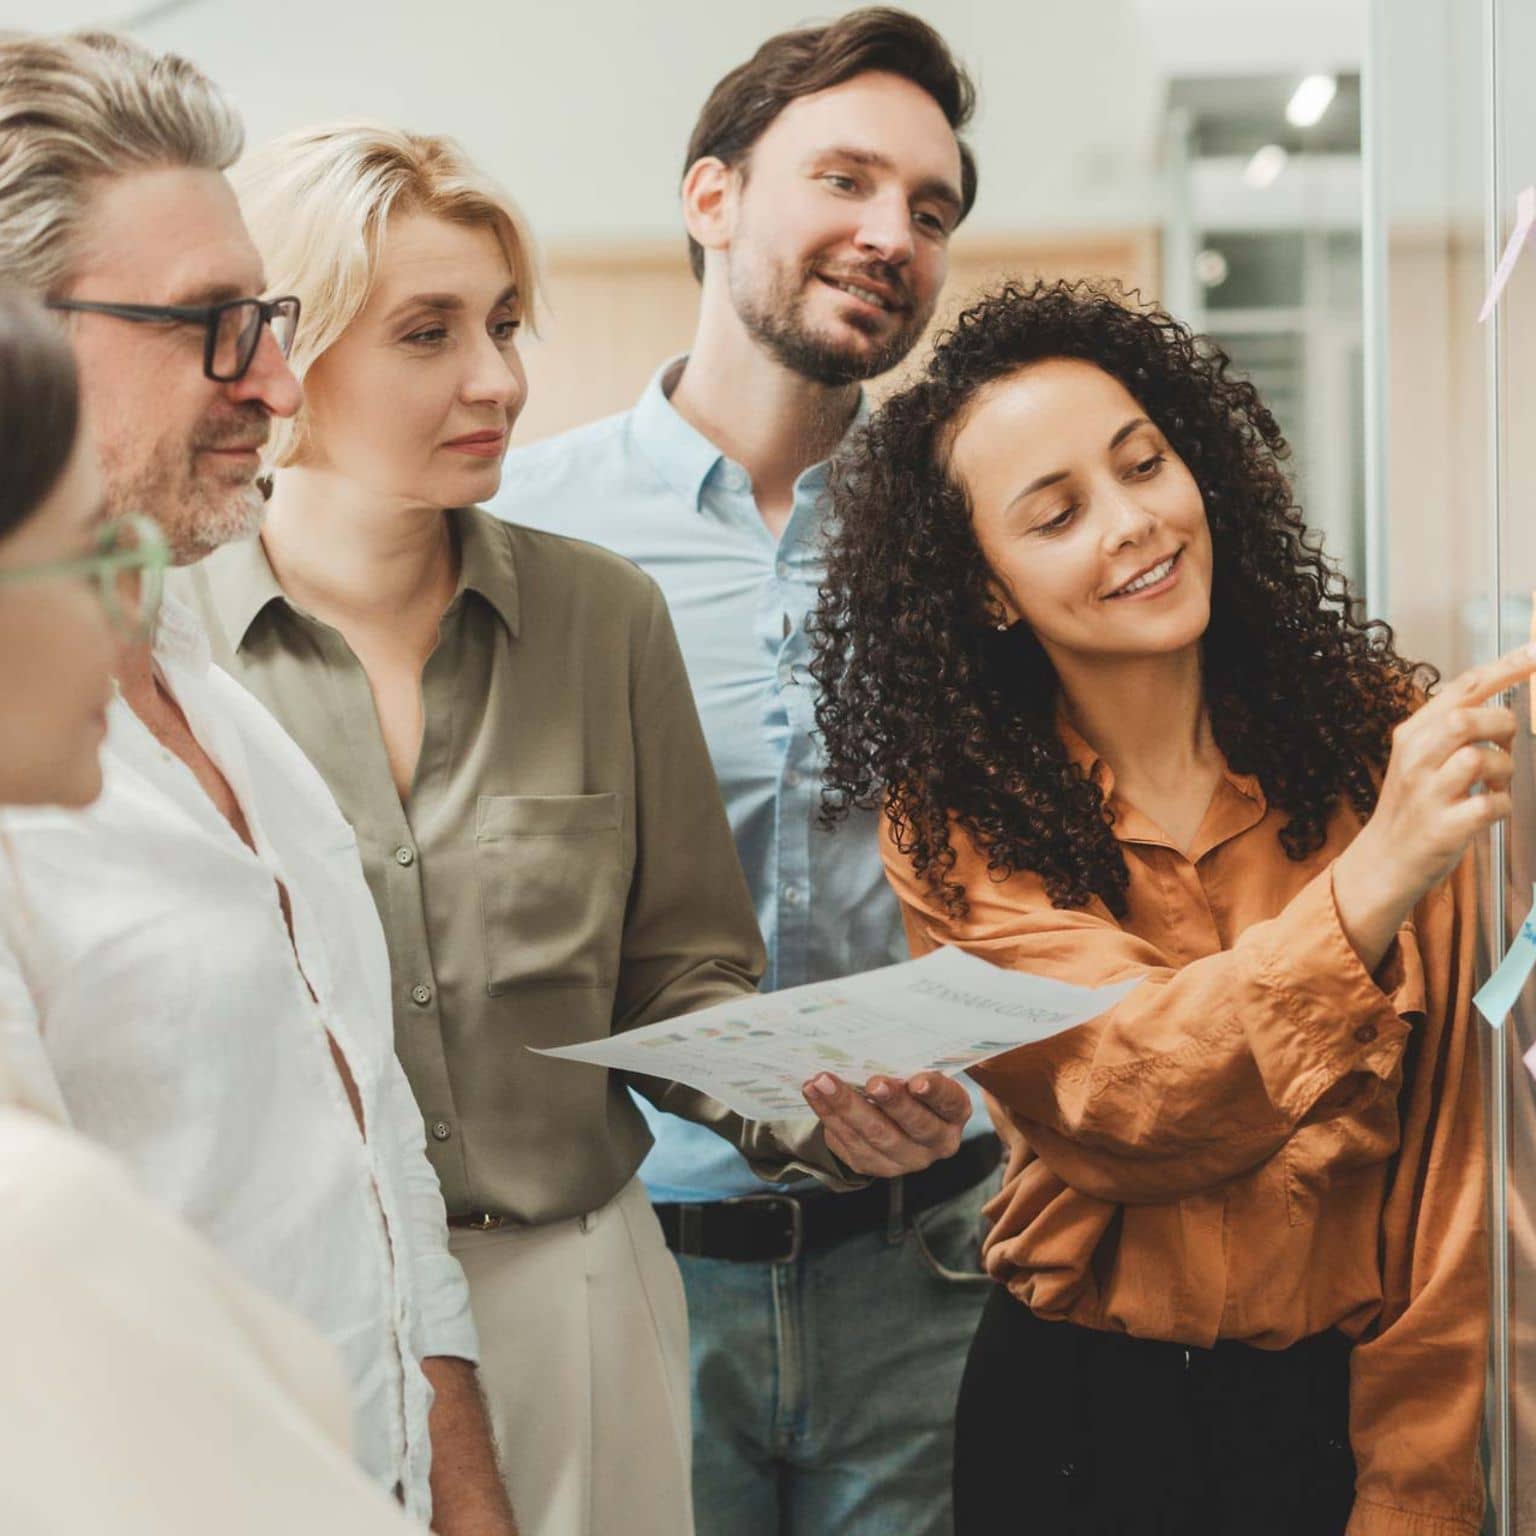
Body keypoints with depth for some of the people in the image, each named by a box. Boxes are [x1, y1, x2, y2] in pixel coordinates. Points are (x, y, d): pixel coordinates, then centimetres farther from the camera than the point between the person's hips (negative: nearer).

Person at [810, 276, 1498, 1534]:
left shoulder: (1387, 745, -9)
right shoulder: (956, 832, -9)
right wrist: (1375, 883, -40)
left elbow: (1446, 1166, -8)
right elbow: (1131, 1106, -25)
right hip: (1084, 1419, 0)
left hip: (1349, 1405, 0)